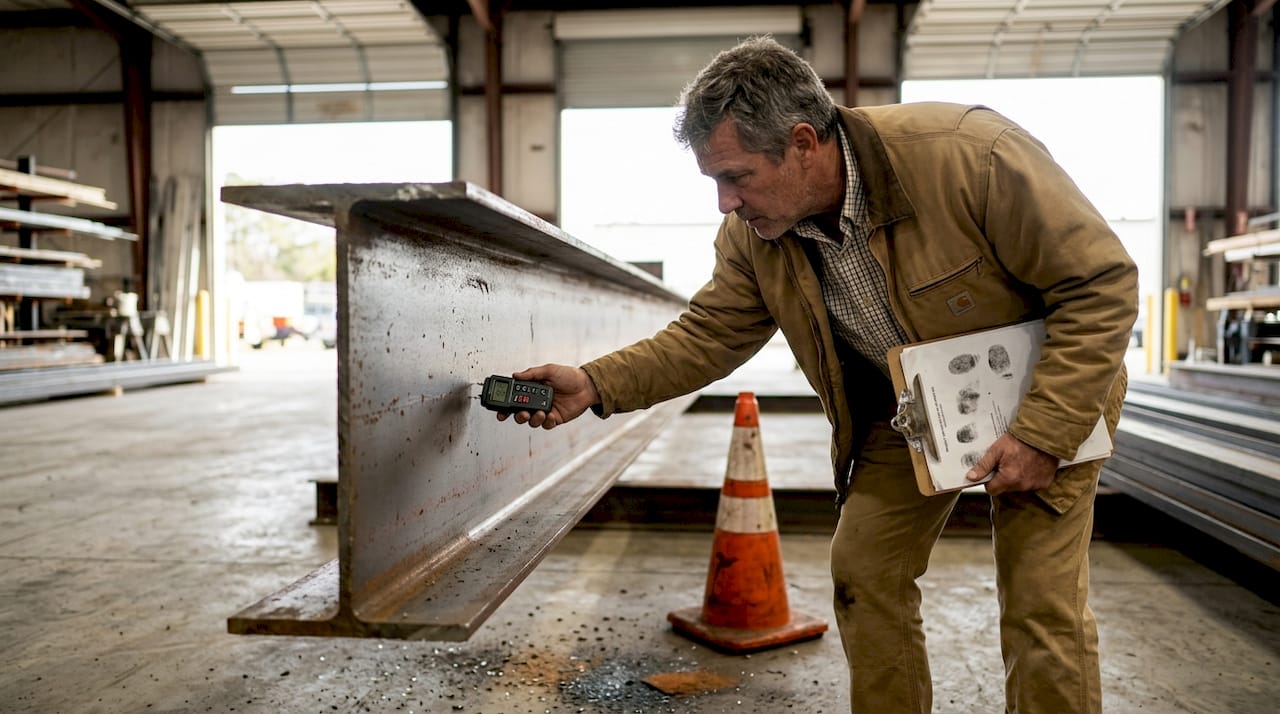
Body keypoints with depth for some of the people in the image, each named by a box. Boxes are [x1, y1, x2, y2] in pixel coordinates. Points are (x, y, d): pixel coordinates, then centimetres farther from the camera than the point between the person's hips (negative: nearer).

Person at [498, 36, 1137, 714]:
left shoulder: (968, 154, -31)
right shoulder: (753, 233, -15)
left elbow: (1102, 282, -24)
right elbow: (707, 336, -5)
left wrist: (1042, 433, -28)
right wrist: (597, 385, -19)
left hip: (1049, 398, -4)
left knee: (1042, 606, -7)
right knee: (863, 570, 4)